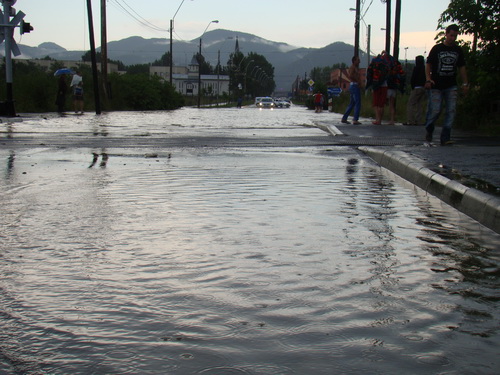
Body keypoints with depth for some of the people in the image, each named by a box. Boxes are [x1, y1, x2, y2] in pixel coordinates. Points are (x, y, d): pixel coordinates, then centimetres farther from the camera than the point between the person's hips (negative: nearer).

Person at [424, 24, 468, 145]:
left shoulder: (458, 50, 10)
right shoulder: (437, 48, 0)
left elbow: (462, 67, 16)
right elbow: (428, 65, 1)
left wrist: (465, 83, 10)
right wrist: (428, 79, -12)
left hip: (451, 86, 3)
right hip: (436, 86, -3)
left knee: (451, 110, -6)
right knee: (435, 111, -5)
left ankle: (445, 138, -4)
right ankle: (429, 131, 21)